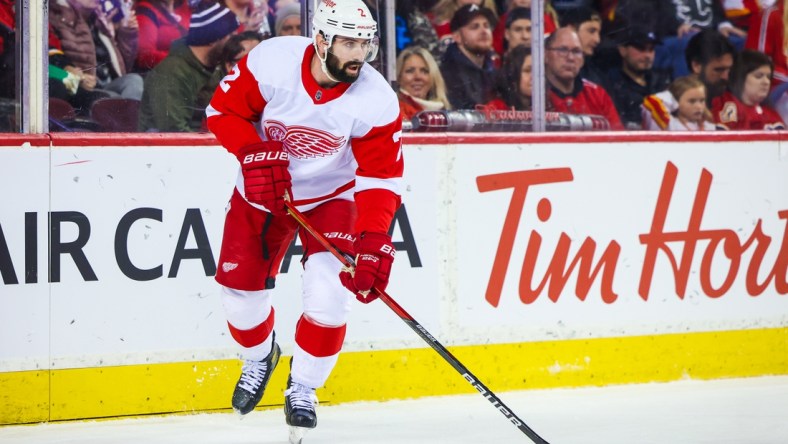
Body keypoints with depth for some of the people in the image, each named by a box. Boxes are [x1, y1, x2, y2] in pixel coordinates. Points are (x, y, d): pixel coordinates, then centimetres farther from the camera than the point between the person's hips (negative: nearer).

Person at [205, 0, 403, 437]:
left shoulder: (377, 101, -25)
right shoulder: (270, 61, -27)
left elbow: (381, 176, -20)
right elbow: (223, 109, -13)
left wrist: (373, 239, -32)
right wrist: (255, 153, -29)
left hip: (331, 194, -1)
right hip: (262, 190, 1)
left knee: (327, 292, -19)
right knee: (240, 288, 3)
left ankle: (302, 387, 6)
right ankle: (258, 358, 38)